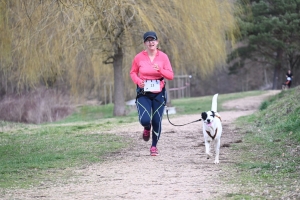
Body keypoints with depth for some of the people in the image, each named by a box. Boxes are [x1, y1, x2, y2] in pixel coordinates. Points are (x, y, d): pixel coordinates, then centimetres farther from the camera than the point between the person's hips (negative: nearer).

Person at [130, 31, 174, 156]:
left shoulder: (163, 57, -4)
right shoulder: (139, 57, -5)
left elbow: (171, 76, -3)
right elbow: (133, 72, 8)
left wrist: (160, 70, -22)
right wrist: (138, 80, -13)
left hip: (159, 93, 1)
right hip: (143, 93, -1)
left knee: (157, 121, 2)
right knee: (145, 120, -17)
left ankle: (154, 146, 25)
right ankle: (147, 128, 23)